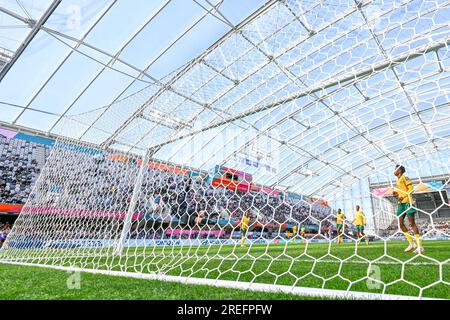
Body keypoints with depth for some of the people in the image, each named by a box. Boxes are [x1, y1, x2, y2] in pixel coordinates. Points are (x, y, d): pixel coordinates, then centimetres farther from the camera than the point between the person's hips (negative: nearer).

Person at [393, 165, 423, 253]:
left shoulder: (404, 177, -1)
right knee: (400, 223, 2)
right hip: (400, 203, 8)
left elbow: (411, 188, -12)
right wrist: (396, 194, 8)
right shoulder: (398, 181, 22)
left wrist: (403, 196, -22)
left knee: (412, 223, -9)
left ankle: (420, 246, -5)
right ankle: (412, 243, 8)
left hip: (407, 202, -8)